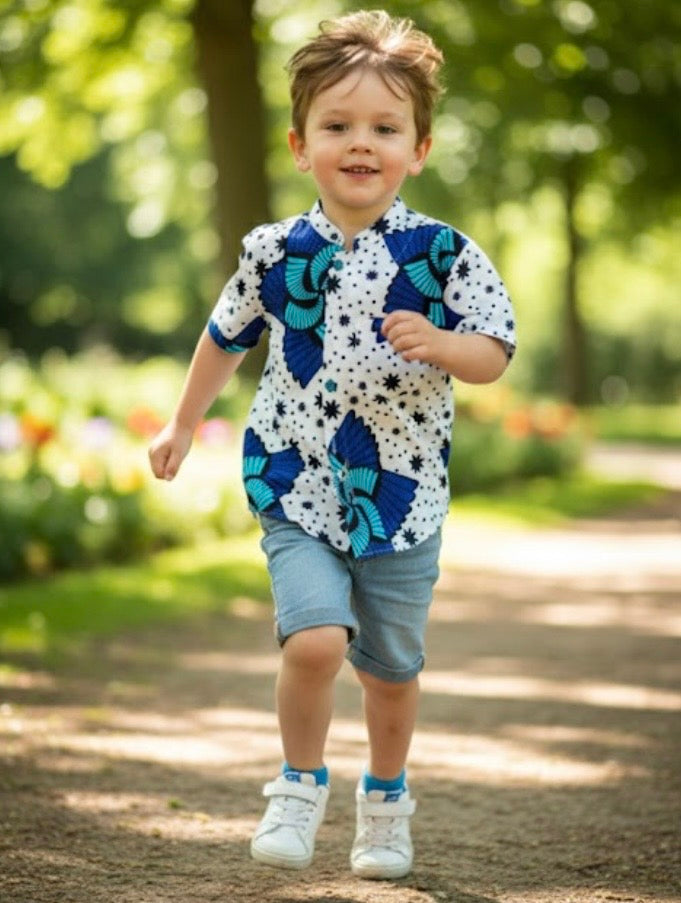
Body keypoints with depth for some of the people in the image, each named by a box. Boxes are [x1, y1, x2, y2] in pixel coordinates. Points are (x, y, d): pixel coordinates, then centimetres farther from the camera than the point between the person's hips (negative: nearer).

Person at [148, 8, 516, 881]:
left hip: (402, 497, 1)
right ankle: (301, 784, 6)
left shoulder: (442, 252, -7)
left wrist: (435, 344, -27)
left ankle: (385, 799, 39)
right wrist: (182, 425, 24)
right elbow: (224, 338, 14)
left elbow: (493, 356, -6)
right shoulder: (276, 252, -2)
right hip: (297, 489, 0)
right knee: (315, 640, -20)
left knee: (391, 667, 13)